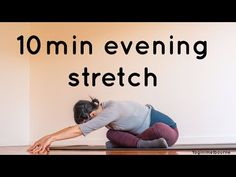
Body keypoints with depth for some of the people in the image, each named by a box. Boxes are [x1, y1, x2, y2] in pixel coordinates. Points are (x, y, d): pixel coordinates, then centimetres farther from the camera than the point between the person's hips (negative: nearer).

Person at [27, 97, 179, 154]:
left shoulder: (111, 111, -32)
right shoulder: (102, 108, -5)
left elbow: (79, 130, -35)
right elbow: (77, 128, -8)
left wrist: (51, 137, -34)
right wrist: (49, 138, -16)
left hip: (166, 129, -9)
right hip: (144, 132, 9)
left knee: (159, 131, -45)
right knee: (111, 134, -14)